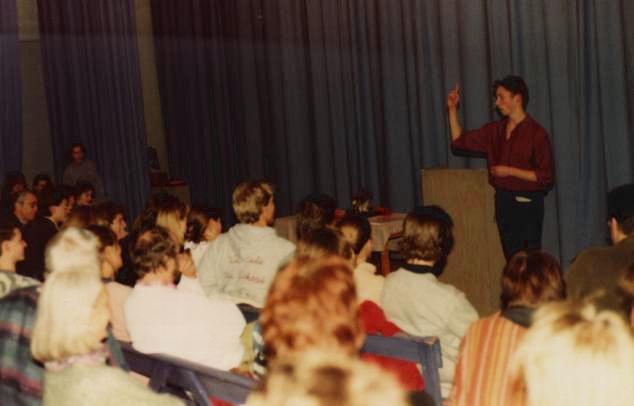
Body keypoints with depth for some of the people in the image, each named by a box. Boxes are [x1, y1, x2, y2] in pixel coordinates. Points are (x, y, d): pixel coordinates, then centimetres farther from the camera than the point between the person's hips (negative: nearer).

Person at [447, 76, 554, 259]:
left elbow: (546, 176, -12)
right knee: (512, 258, 12)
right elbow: (460, 141, 13)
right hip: (503, 201, 6)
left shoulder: (536, 133, -11)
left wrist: (510, 171, -15)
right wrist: (452, 109, 5)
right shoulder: (495, 130, 8)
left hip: (527, 203, -6)